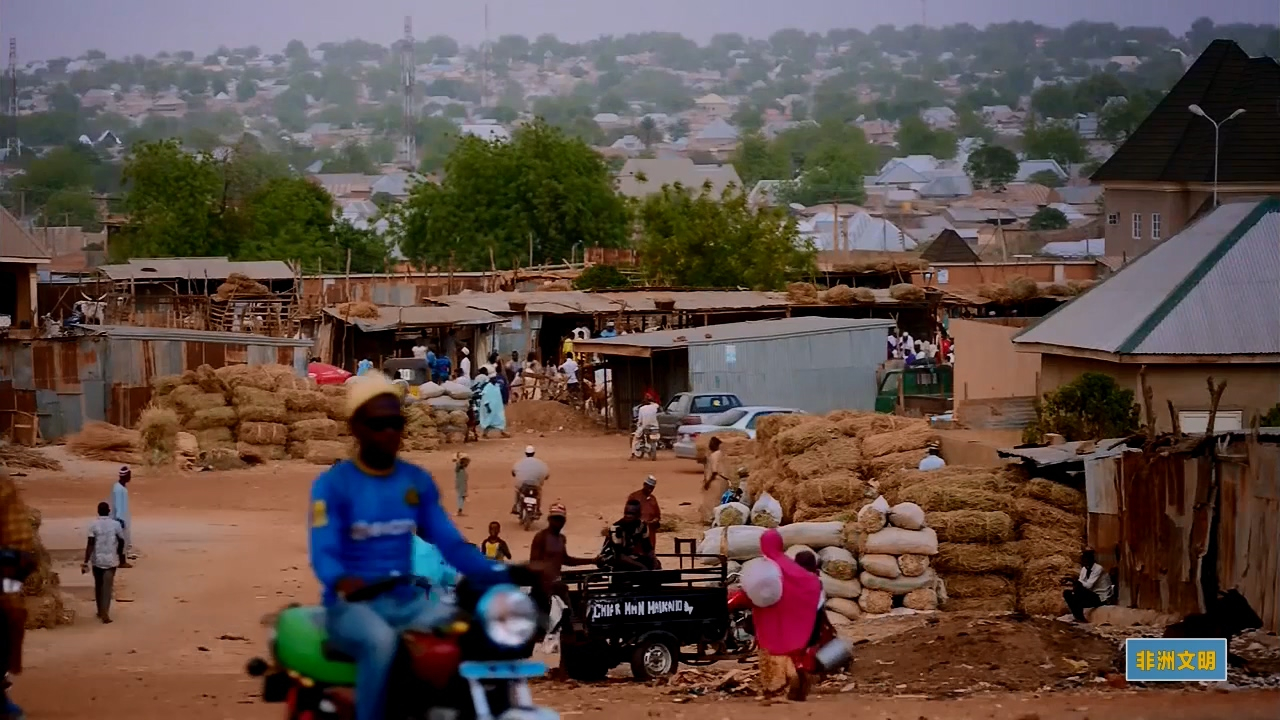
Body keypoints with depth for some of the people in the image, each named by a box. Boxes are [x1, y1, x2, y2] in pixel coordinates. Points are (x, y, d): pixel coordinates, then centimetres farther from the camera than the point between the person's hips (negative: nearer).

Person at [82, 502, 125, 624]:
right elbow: (121, 541, 5)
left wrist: (86, 562, -12)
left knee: (98, 585, 17)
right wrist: (120, 555, 23)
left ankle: (100, 611, 28)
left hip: (97, 560, 0)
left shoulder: (93, 525, -8)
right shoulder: (115, 524, -5)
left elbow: (90, 545, -13)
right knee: (107, 586, -2)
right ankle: (105, 613, -15)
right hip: (111, 560, 0)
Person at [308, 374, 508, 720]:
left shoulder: (419, 481, 11)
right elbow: (323, 553, -16)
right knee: (380, 640, -38)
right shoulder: (332, 484, -4)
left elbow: (451, 544, 5)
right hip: (351, 604, -5)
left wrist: (502, 575, -13)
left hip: (407, 603, 5)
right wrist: (341, 581, -41)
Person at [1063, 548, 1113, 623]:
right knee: (1067, 593, -3)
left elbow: (1088, 585, -25)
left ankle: (1080, 617, -22)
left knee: (1079, 589, -30)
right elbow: (1081, 583, 1)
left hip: (1100, 599, -8)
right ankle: (1076, 616, -7)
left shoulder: (1098, 569, -18)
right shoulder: (1084, 569, 6)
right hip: (1091, 596, 8)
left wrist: (1075, 581, -19)